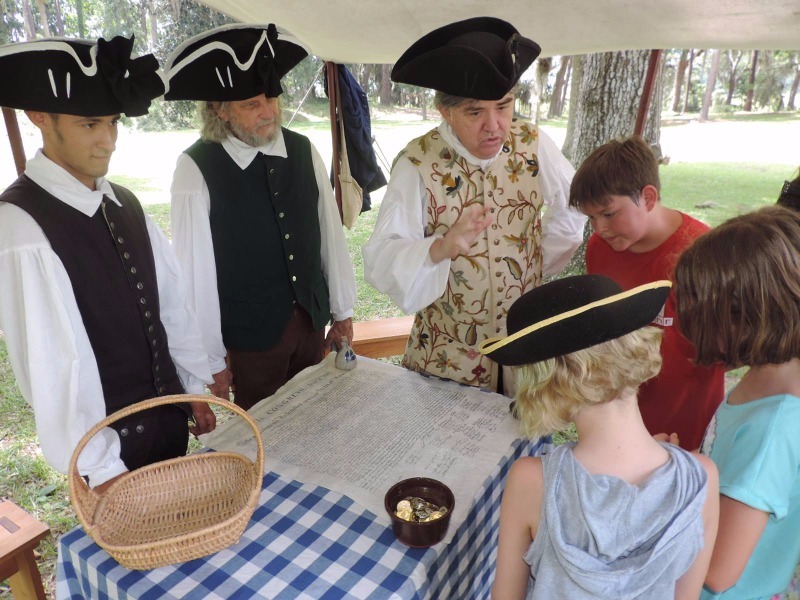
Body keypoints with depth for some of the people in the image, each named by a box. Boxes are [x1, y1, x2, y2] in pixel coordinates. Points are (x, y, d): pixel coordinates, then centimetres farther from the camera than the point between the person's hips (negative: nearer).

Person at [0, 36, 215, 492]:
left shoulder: (125, 204, 1)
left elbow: (172, 300, 4)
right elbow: (51, 364, -23)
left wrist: (197, 388, 7)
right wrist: (98, 468, -19)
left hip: (170, 416, 6)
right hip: (110, 443, -6)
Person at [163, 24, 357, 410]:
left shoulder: (303, 150, -3)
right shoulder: (196, 169, -15)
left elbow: (330, 233, 2)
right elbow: (195, 269, -12)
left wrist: (343, 310, 7)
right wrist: (211, 359, -7)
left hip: (312, 321, 4)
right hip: (249, 335, -3)